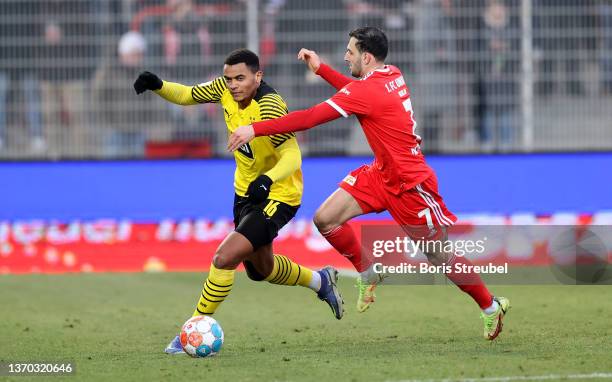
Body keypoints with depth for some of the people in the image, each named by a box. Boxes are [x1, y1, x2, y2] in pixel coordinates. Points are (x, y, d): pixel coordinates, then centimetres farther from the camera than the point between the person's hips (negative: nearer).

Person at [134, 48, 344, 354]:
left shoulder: (269, 107, -29)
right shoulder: (226, 89, -8)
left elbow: (292, 156, -32)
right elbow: (187, 96, 4)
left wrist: (267, 180, -50)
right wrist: (157, 85, -16)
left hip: (275, 196, -9)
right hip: (246, 190, 9)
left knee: (224, 259, -21)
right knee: (260, 269, 24)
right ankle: (320, 281, 49)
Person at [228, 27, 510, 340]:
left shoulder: (367, 90, -25)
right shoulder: (392, 76, 0)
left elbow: (310, 118, -28)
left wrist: (256, 129, -26)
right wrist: (320, 68, 18)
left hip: (410, 184, -9)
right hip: (382, 172, 9)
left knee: (439, 256, 2)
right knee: (326, 219, -3)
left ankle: (491, 307, 19)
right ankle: (368, 275, 17)